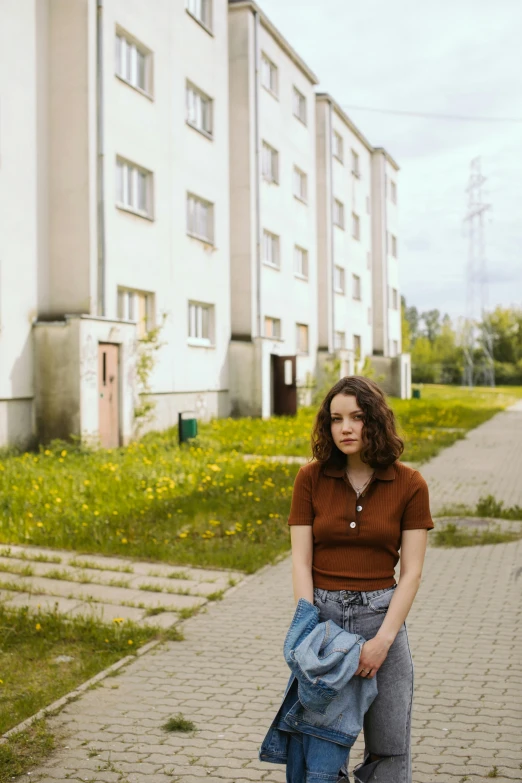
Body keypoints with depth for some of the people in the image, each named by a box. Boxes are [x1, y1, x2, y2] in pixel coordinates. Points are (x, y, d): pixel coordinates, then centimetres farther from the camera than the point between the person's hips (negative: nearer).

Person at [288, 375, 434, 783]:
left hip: (382, 615, -1)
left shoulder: (409, 485, -4)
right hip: (322, 610, 1)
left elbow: (412, 572, -6)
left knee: (389, 745, 5)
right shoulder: (311, 479, -1)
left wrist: (383, 640, -14)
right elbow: (301, 562, -3)